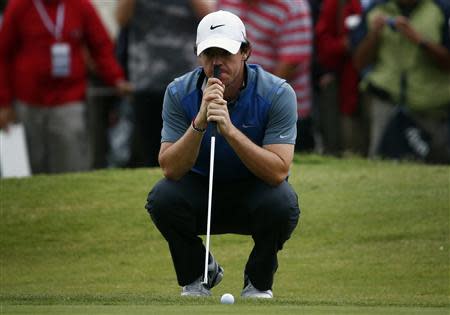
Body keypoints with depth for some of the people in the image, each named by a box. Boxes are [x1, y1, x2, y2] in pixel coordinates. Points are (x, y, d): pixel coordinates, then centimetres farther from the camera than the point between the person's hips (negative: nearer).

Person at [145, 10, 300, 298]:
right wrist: (200, 122, -37)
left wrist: (229, 129, -40)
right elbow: (170, 168, -21)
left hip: (254, 193, -1)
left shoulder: (278, 94, -21)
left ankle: (259, 280, -4)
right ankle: (197, 273, 1)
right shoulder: (179, 93, -15)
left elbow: (278, 171, -28)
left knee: (282, 203, -35)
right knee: (162, 198, -30)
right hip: (202, 192, 2)